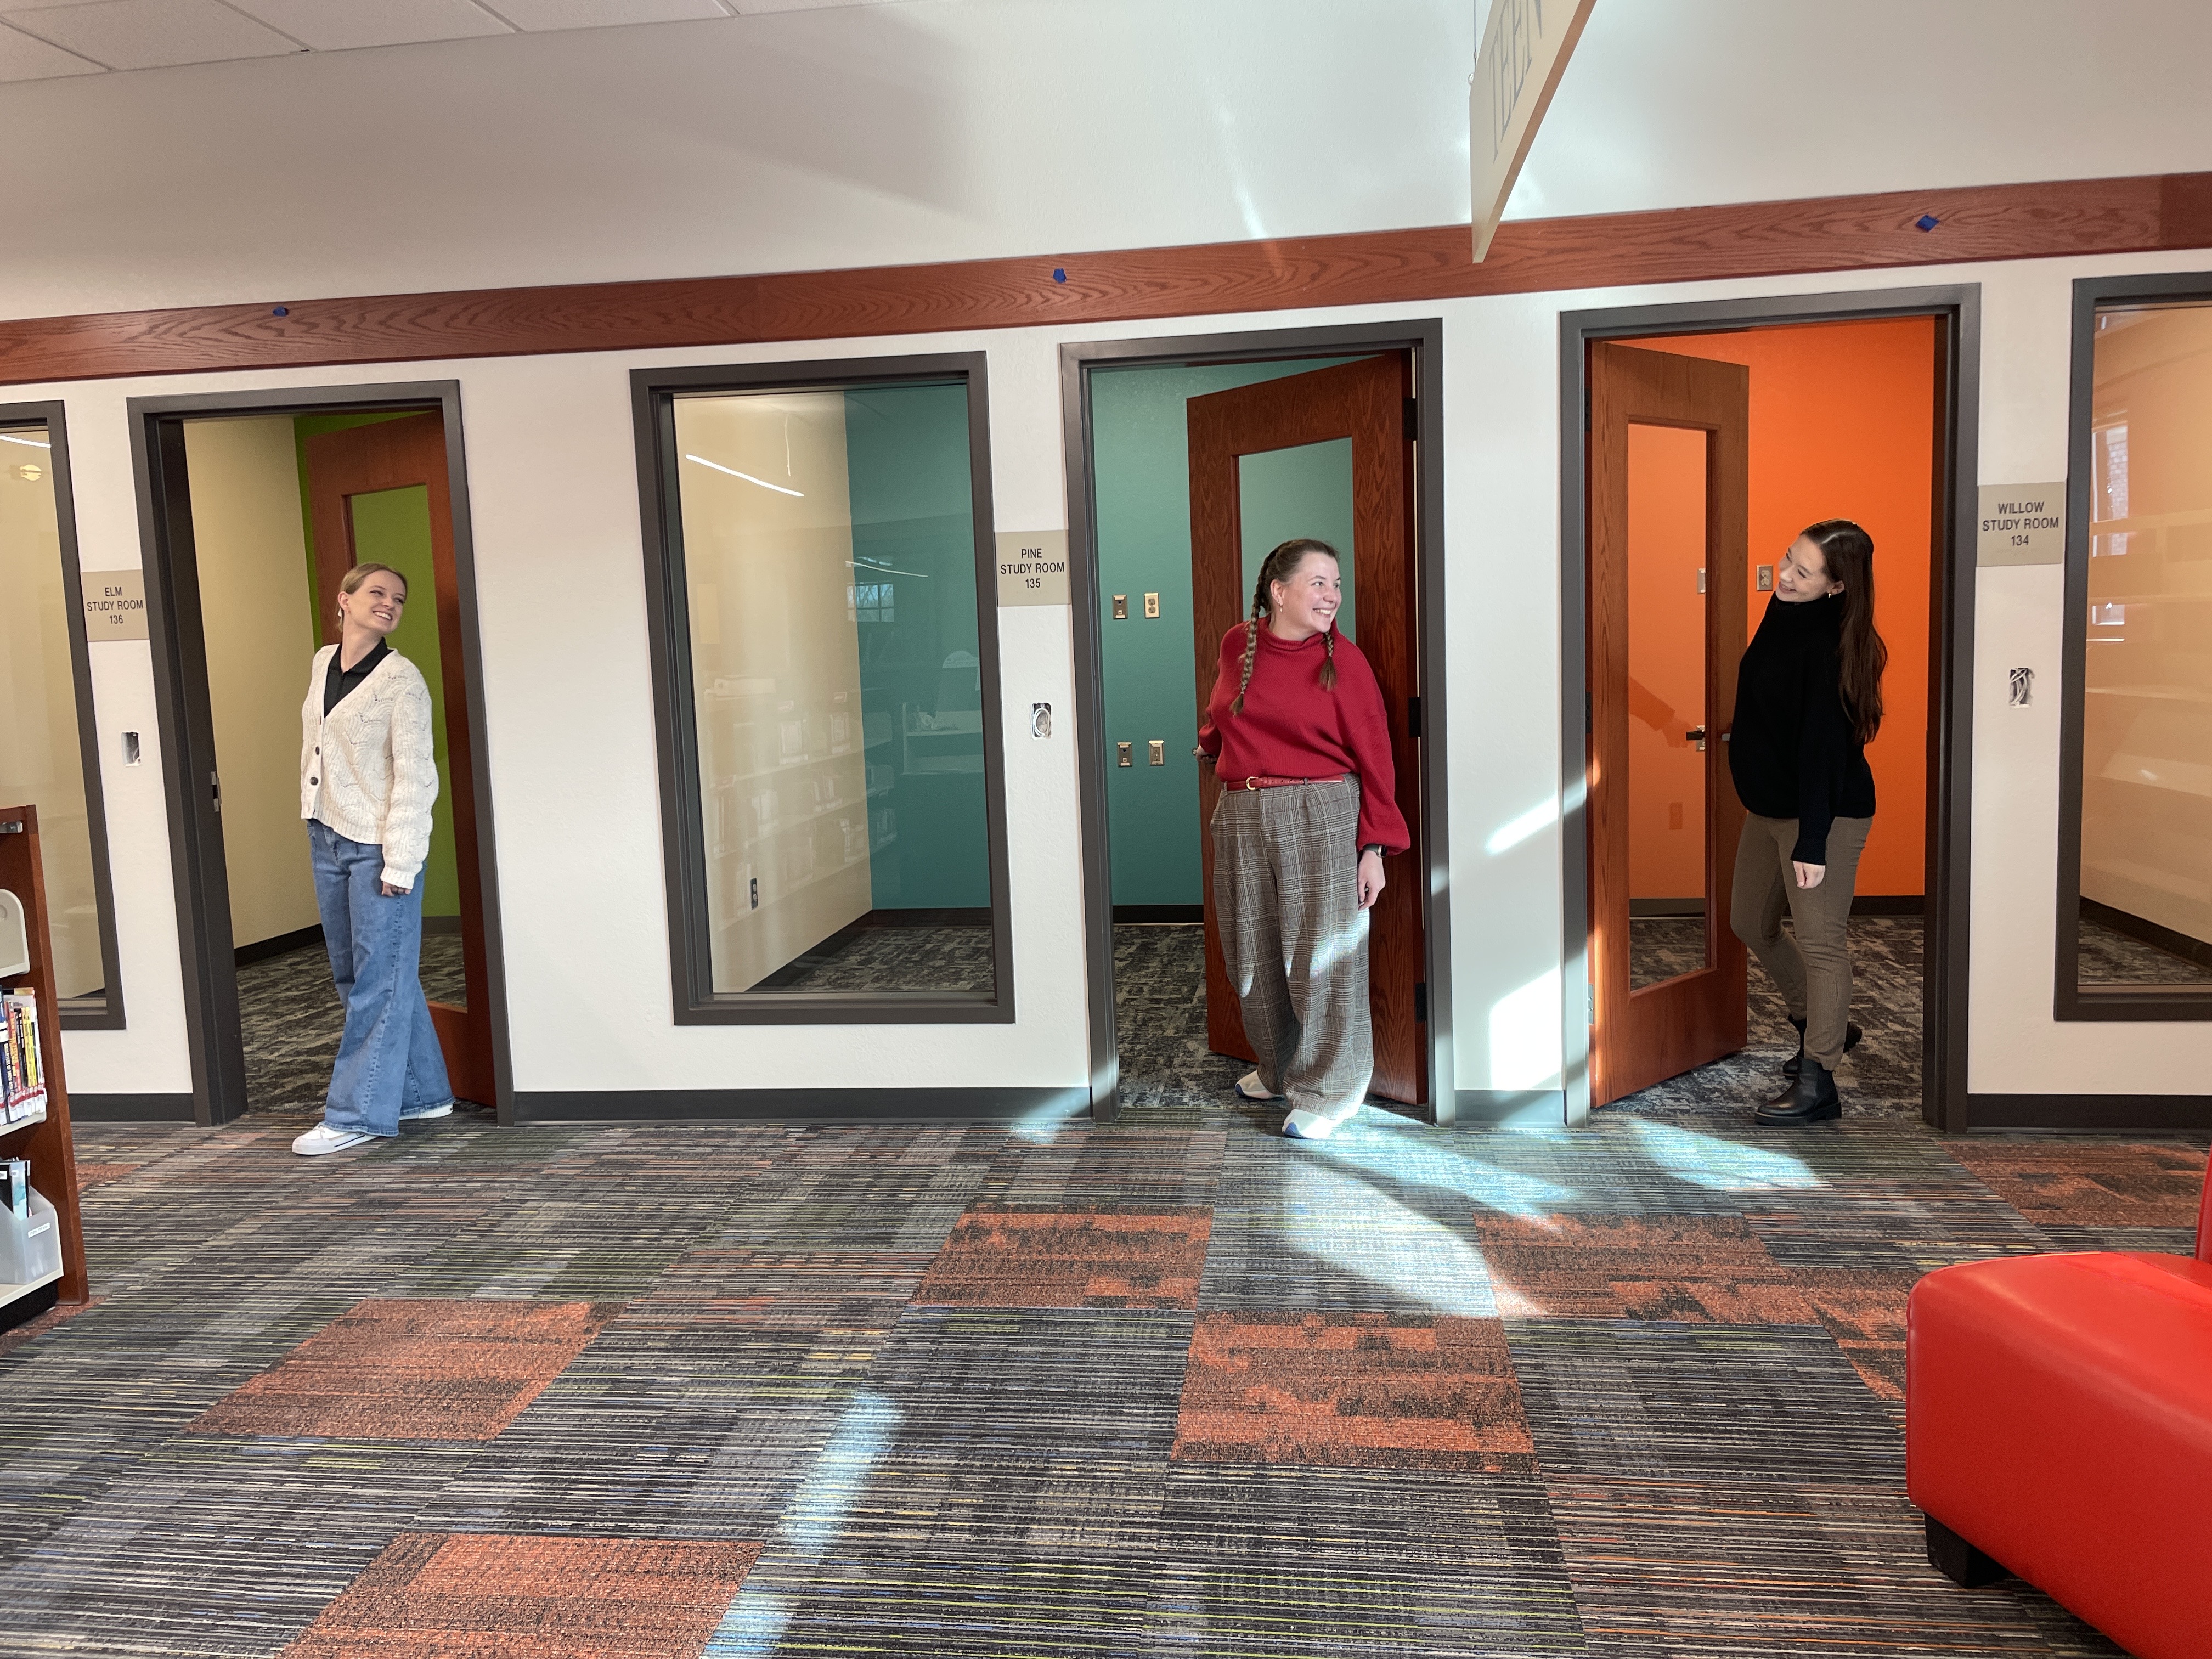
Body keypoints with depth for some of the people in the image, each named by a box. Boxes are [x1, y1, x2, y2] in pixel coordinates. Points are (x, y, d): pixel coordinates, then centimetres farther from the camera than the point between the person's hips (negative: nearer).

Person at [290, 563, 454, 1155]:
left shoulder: (401, 679, -11)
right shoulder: (322, 663, 10)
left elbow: (415, 776, -14)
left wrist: (399, 863, -18)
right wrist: (314, 823, 17)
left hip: (377, 846, -8)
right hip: (327, 839, 8)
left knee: (379, 980, -2)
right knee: (352, 976, 13)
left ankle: (357, 1114, 4)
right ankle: (423, 1093, 23)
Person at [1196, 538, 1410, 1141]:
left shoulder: (1344, 661, -6)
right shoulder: (1237, 645, 4)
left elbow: (1374, 757, -6)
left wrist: (1374, 847, -10)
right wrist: (1212, 747, 41)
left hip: (1323, 818, -4)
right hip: (1242, 819, 4)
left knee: (1321, 956, 0)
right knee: (1255, 956, 13)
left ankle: (1324, 1091, 14)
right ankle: (1279, 1071, 32)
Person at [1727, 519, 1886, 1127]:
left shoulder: (1829, 644, -23)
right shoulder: (1783, 613, 3)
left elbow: (1824, 745, -25)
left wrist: (1812, 842, -26)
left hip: (1825, 811, -10)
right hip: (1769, 804, 10)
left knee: (1819, 941, -3)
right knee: (1751, 923, 19)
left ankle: (1817, 1083, 6)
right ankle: (1823, 1024, 38)